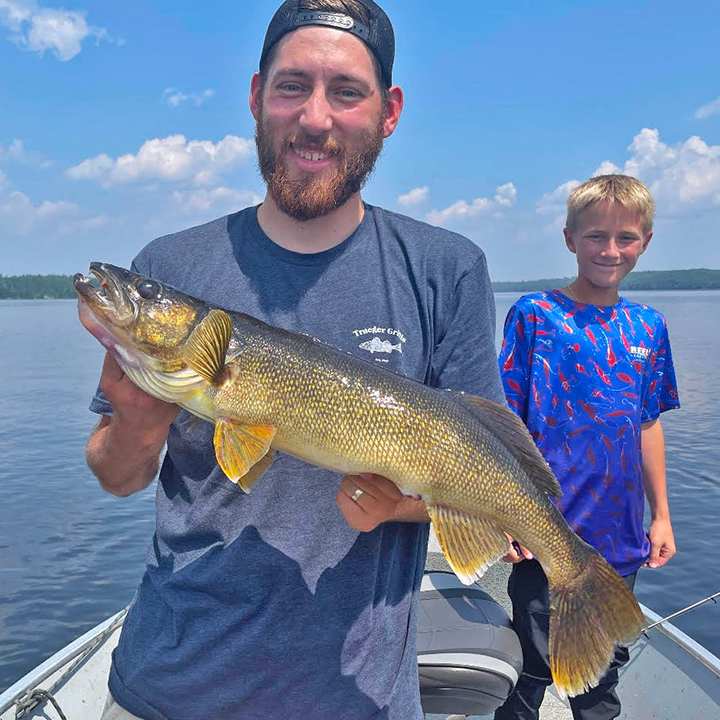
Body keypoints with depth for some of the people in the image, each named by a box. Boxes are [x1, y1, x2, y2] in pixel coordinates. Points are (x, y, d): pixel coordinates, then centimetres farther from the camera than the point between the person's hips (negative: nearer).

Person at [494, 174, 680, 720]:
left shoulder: (648, 327, 6)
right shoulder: (534, 315, -8)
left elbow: (648, 425, 12)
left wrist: (661, 515, 12)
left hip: (620, 541, 5)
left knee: (603, 674, 19)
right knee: (534, 669, 8)